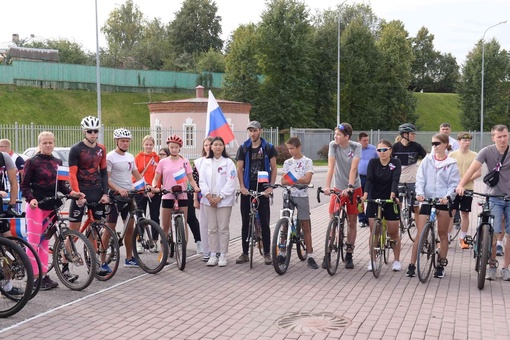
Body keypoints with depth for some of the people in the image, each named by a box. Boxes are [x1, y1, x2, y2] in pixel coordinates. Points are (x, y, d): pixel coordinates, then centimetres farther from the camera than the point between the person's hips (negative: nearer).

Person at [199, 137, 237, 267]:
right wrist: (208, 195, -8)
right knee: (212, 229, 7)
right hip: (209, 199, 3)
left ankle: (223, 256, 8)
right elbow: (202, 181, 5)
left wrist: (220, 197, -13)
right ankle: (213, 255, 14)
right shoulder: (205, 162, 9)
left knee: (223, 228, 0)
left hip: (224, 200, -3)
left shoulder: (228, 162, -2)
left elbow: (230, 182, -8)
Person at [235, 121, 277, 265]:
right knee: (246, 222, 5)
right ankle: (245, 253, 13)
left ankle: (267, 253, 10)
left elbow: (273, 168, 3)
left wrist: (270, 187, -6)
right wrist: (242, 186, -6)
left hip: (262, 189, -1)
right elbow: (240, 169, 5)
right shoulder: (243, 148, 5)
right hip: (247, 189, 1)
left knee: (264, 222, 2)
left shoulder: (268, 148, 3)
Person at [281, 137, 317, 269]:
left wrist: (290, 180, -12)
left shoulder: (307, 161, 0)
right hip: (288, 195, 3)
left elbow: (307, 179, -13)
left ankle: (310, 256, 4)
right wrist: (297, 181, -17)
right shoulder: (287, 162, 11)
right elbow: (283, 180, 2)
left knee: (305, 226, 1)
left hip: (302, 196, -3)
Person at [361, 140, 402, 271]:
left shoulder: (396, 163, -6)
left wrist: (393, 194, -37)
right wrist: (365, 194, -31)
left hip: (390, 201, -1)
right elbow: (369, 179, -14)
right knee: (373, 232, 1)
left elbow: (395, 180, -20)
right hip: (374, 200, 1)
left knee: (393, 233, 4)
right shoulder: (373, 162, -3)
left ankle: (397, 260, 19)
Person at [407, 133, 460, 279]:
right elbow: (420, 179, 0)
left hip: (443, 202, -1)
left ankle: (441, 265, 20)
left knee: (443, 234, 9)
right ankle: (412, 265, 3)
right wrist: (419, 193, -16)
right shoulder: (427, 160, 6)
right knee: (420, 234, -2)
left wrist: (447, 196, -20)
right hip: (427, 200, 1)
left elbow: (453, 184, -3)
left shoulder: (451, 163, 2)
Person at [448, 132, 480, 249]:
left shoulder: (474, 155, 1)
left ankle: (462, 239, 20)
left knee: (465, 214, 8)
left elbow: (478, 172, -4)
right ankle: (447, 238, 7)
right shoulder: (452, 154, 1)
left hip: (467, 189, 1)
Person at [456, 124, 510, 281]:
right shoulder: (487, 151, -7)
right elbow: (472, 169, -16)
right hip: (494, 197, -2)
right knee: (493, 232, -11)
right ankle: (492, 265, 9)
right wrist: (461, 185, -30)